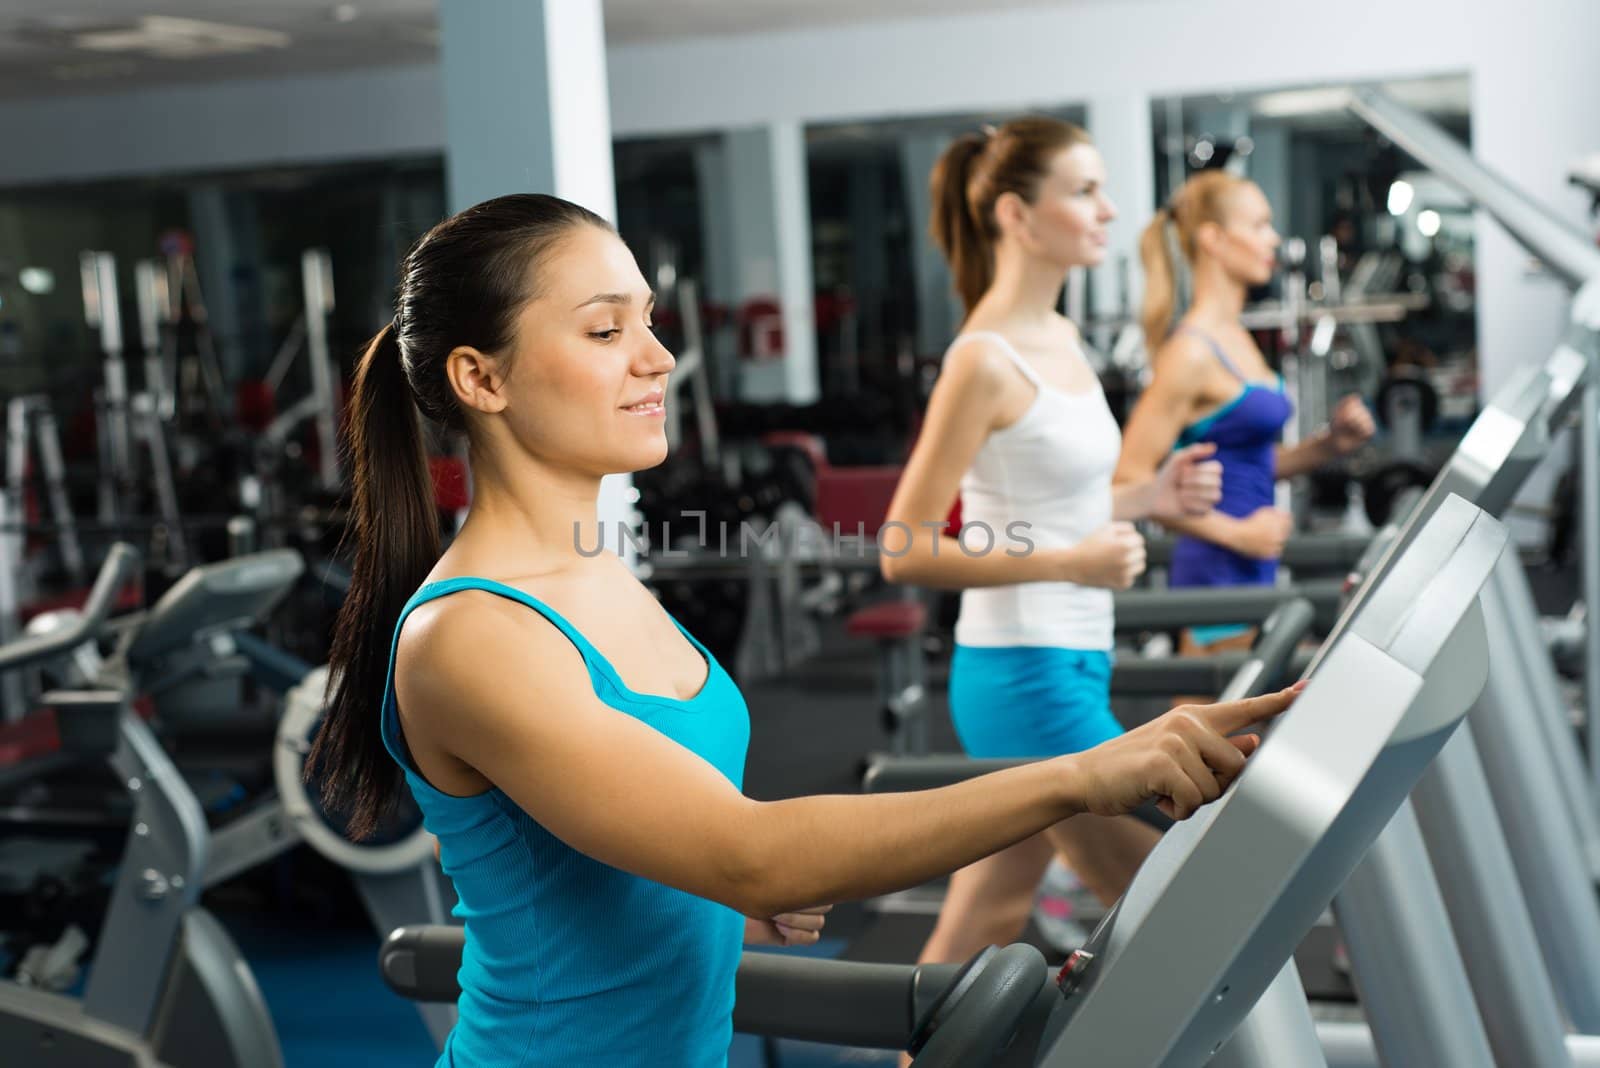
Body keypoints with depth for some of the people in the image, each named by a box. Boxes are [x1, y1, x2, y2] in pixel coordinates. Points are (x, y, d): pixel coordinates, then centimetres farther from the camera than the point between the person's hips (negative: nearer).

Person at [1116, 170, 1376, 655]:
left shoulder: (1236, 340, 13)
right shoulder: (1191, 351, -15)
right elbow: (1131, 479, -20)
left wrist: (1329, 444, 6)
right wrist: (1236, 532, -19)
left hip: (1252, 569, 9)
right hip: (1219, 572, -9)